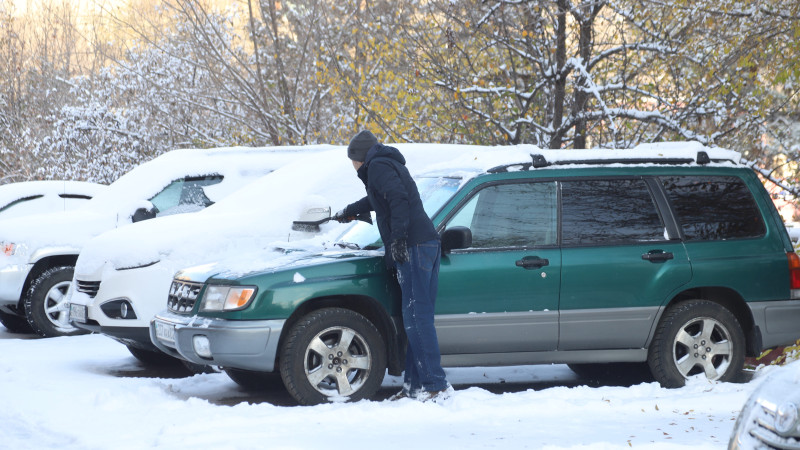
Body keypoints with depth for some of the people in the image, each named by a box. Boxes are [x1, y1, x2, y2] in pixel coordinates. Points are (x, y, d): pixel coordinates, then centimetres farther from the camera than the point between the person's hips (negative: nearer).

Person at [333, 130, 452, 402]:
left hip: (414, 247, -10)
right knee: (415, 318, 9)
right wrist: (348, 212, 64)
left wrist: (397, 239, -22)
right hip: (428, 244, 10)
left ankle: (437, 385, -17)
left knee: (417, 318, -13)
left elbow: (398, 199, -19)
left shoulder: (378, 166, -1)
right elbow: (375, 199, 49)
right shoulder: (391, 164, 29)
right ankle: (415, 384, 10)